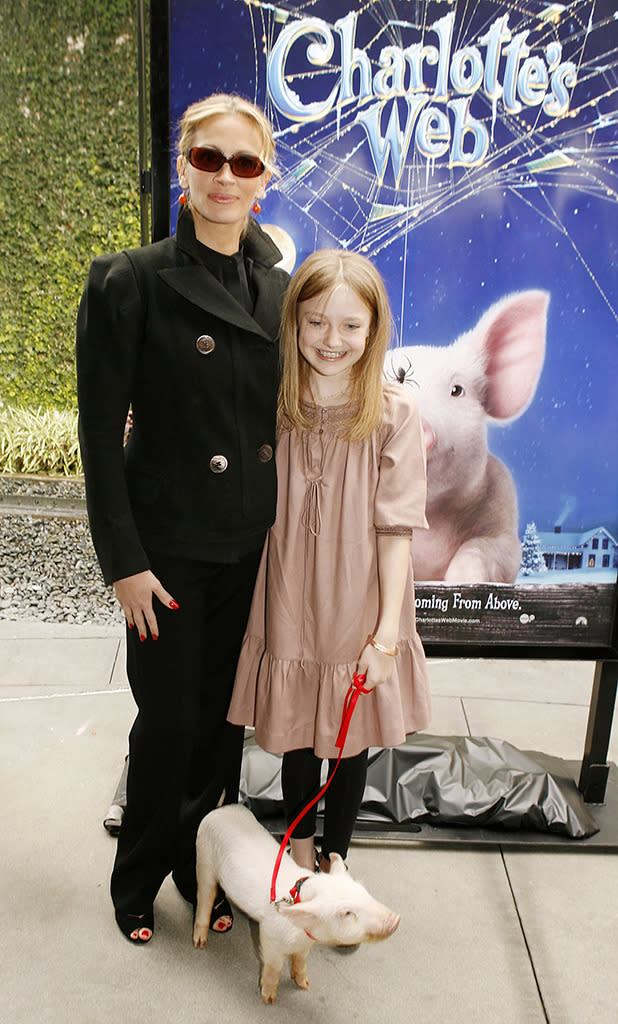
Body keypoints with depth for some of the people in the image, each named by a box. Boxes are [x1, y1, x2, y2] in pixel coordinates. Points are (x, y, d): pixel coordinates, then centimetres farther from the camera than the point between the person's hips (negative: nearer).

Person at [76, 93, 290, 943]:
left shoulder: (281, 291, 6)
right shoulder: (131, 283, -9)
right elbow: (101, 435, -10)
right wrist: (124, 562, -12)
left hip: (253, 547, 5)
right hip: (170, 546, -4)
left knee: (225, 716, 15)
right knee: (170, 720, 7)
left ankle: (202, 868, 38)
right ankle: (138, 882, 35)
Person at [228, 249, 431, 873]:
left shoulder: (394, 412, -13)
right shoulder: (275, 405, -6)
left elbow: (395, 528, -11)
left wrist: (387, 631, -12)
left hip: (358, 613, -1)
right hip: (290, 609, 2)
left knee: (351, 741, 15)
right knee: (295, 735, 18)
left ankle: (335, 859, 42)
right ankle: (300, 855, 44)